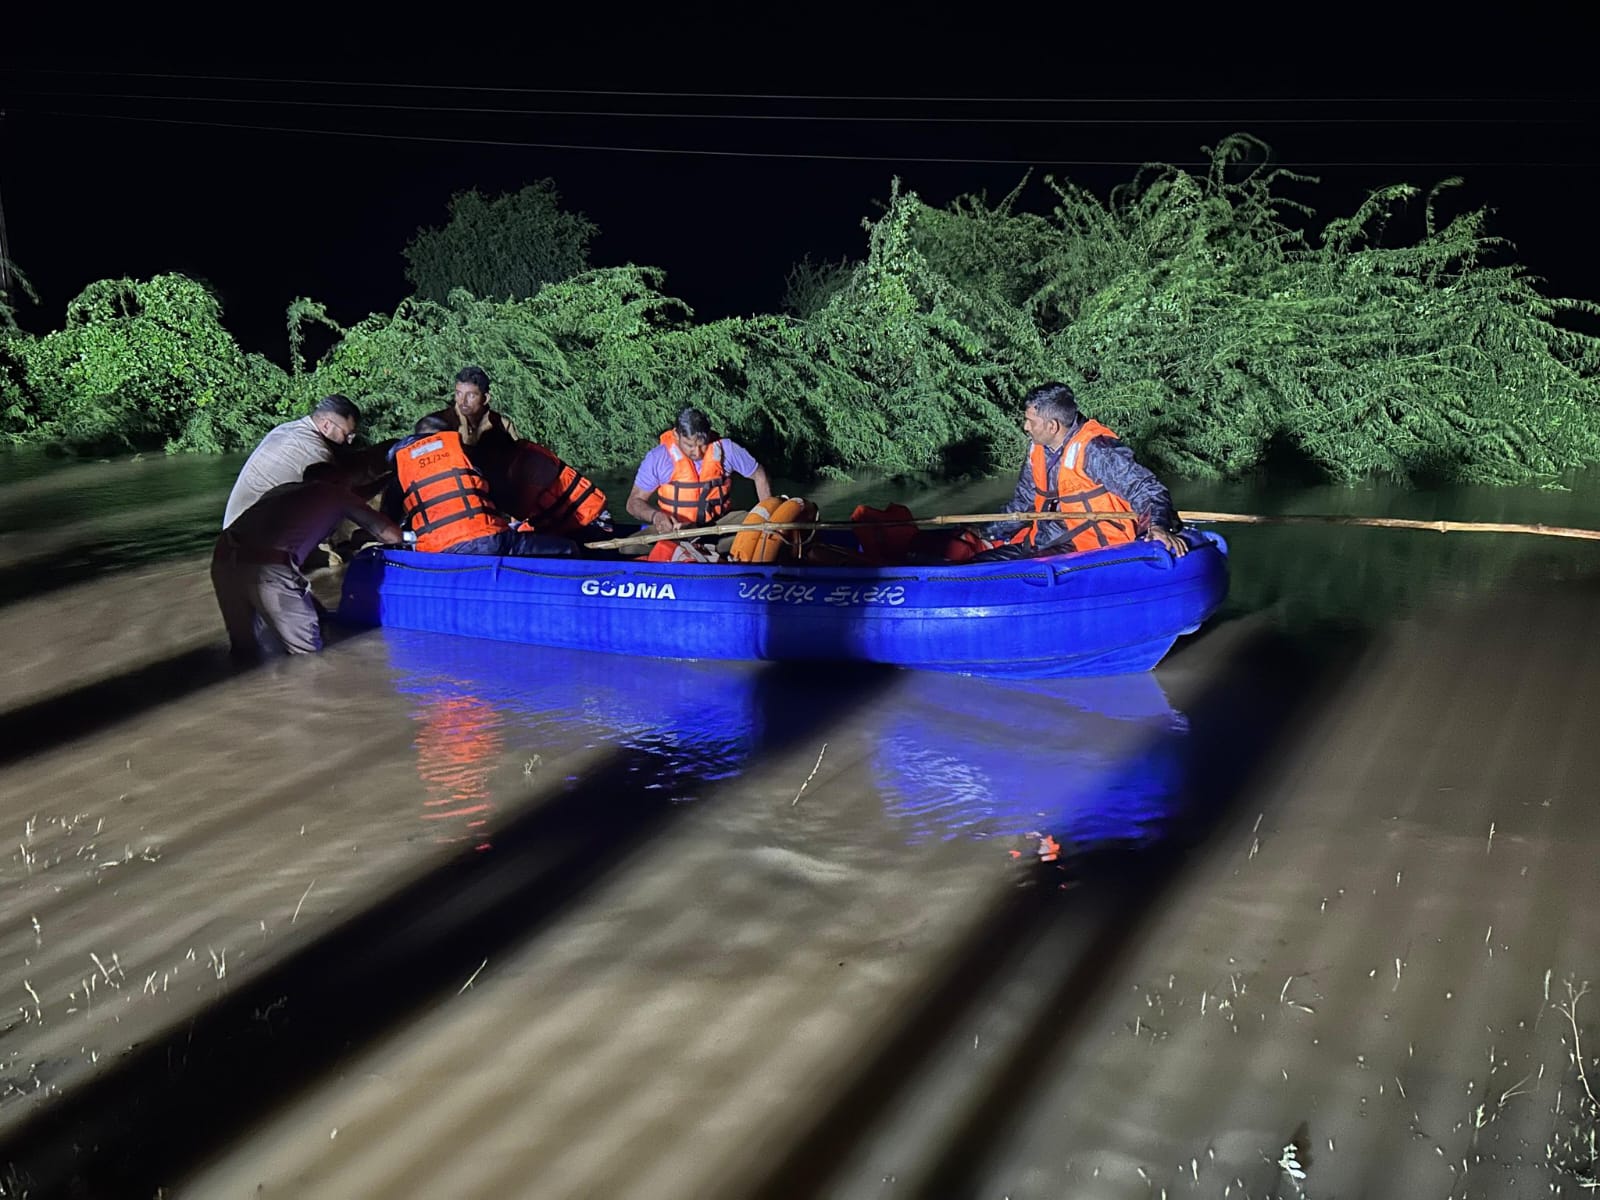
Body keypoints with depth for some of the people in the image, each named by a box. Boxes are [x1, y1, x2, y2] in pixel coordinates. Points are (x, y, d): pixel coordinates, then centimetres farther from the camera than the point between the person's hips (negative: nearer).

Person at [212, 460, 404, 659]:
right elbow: (393, 536, 24)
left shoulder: (283, 489, 32)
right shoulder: (337, 495, 19)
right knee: (308, 649, 14)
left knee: (245, 650, 25)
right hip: (270, 571, -6)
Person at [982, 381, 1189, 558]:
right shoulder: (1038, 452, 8)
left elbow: (1147, 488, -19)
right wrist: (990, 535, 20)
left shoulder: (1094, 451, -17)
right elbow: (1022, 502, 23)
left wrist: (1158, 526, -36)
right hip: (1044, 543, 8)